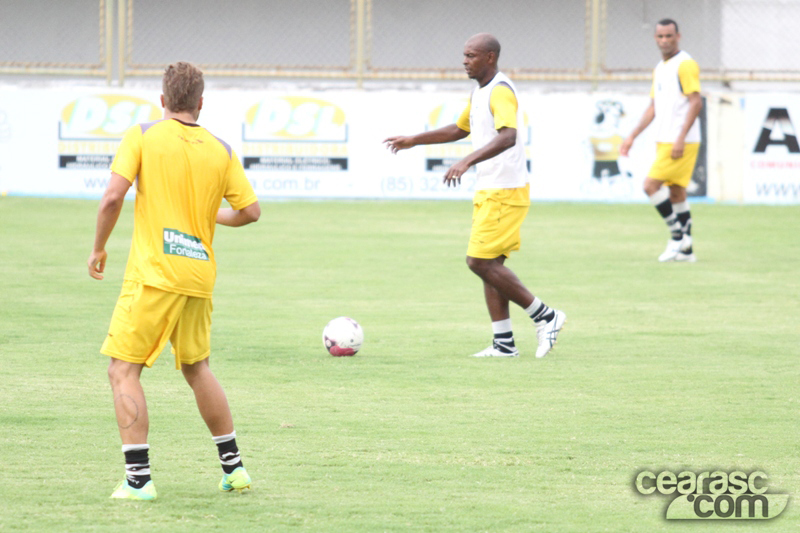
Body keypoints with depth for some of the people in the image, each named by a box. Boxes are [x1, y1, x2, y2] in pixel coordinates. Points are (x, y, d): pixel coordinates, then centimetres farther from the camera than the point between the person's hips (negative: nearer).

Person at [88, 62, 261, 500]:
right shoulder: (220, 151, 6)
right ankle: (233, 467, 26)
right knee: (196, 369, 22)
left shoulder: (143, 136, -4)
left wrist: (98, 248, 2)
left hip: (152, 275, -5)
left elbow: (113, 196, -12)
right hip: (199, 278, 5)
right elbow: (250, 211, 8)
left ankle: (138, 478, -10)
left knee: (123, 371, -1)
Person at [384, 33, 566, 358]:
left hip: (504, 193, -10)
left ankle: (545, 317, -3)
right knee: (489, 264, 7)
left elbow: (507, 137, -34)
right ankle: (504, 343, 9)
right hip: (489, 190, 10)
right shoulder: (480, 92, 15)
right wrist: (413, 141, 29)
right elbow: (459, 130, 32)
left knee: (480, 262, -11)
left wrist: (468, 161, -43)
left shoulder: (500, 91, -17)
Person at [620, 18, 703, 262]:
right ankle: (686, 249, 11)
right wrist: (632, 136, 19)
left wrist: (681, 139, -23)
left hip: (681, 143, -9)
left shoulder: (685, 65, -10)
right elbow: (653, 107, 23)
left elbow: (696, 102, -18)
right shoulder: (660, 68, 18)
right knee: (676, 192, 8)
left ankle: (678, 235, -5)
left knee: (651, 185, -13)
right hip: (664, 141, 9)